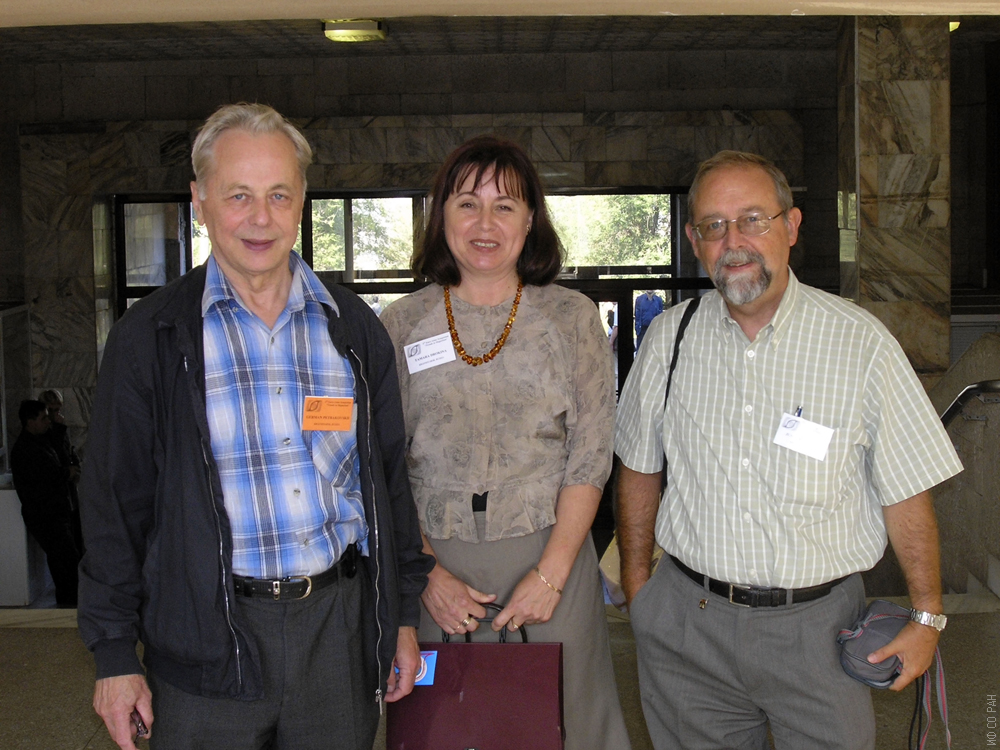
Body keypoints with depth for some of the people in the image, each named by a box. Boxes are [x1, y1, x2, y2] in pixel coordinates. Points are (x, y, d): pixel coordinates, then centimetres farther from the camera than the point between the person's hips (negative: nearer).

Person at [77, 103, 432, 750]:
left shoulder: (355, 328, 5)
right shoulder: (149, 338, -3)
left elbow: (390, 477, 9)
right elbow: (115, 503, 0)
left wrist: (403, 614, 9)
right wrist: (115, 654, -2)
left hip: (342, 627, 2)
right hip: (206, 639, -2)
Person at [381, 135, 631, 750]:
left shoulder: (573, 318, 1)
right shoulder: (403, 324, 3)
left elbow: (590, 458, -3)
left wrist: (551, 573, -11)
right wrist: (428, 572, -7)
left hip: (549, 556, -1)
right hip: (436, 564, 1)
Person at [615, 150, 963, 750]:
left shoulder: (861, 342, -9)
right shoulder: (671, 338, -1)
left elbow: (906, 492, -4)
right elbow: (639, 470, 9)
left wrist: (927, 616, -2)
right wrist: (637, 586, 10)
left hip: (815, 626, -2)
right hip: (686, 622, 2)